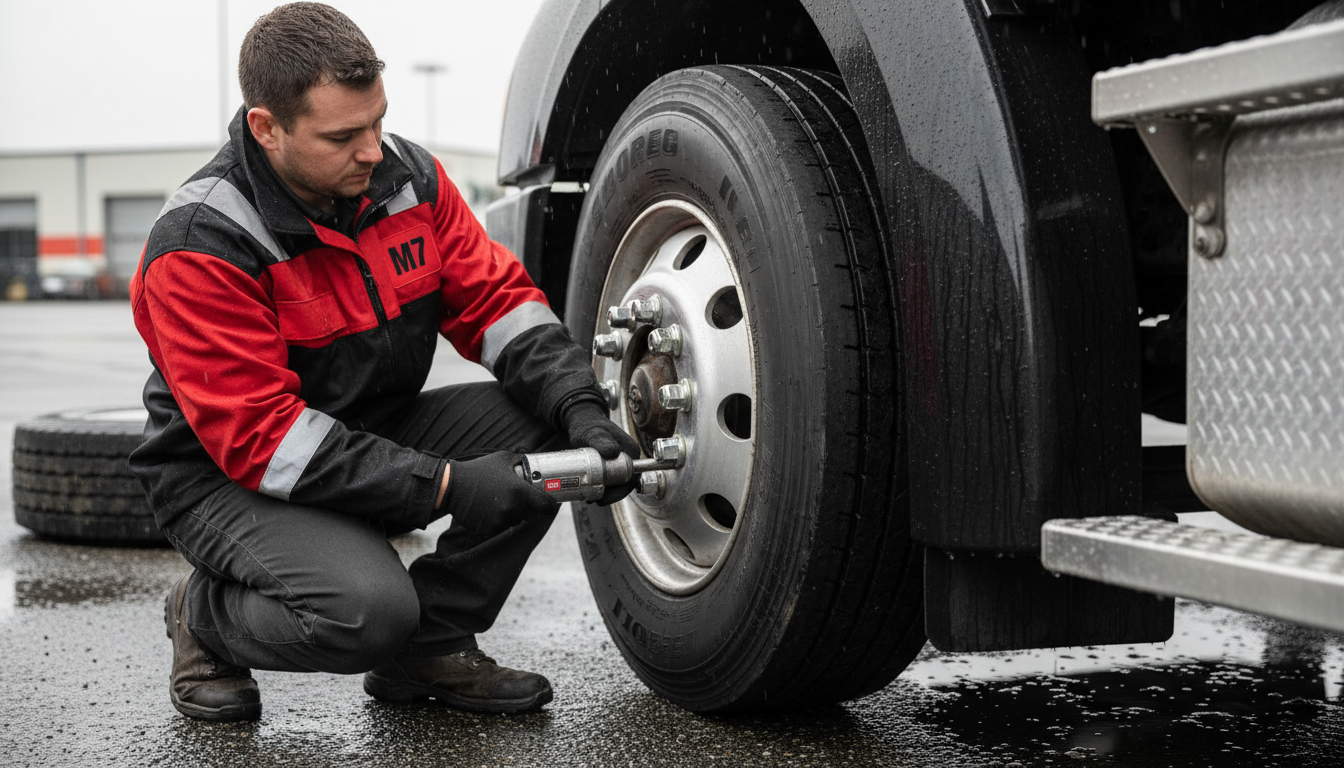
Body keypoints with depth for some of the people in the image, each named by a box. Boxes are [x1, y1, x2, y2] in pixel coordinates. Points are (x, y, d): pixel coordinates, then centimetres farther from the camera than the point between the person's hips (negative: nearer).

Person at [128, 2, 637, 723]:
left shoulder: (407, 175, -5)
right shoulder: (198, 245, -24)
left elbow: (496, 296, -1)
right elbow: (258, 438, -27)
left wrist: (581, 409, -20)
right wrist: (446, 486, -31)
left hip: (379, 437, 7)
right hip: (226, 475, -6)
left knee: (541, 422, -16)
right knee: (367, 609, -33)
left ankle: (431, 643, 0)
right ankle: (207, 615, 1)